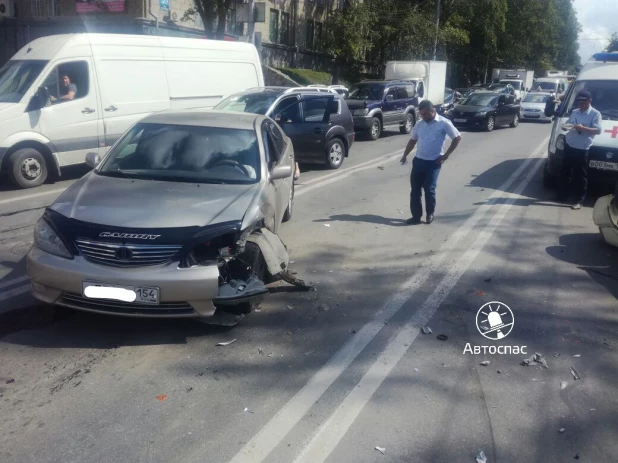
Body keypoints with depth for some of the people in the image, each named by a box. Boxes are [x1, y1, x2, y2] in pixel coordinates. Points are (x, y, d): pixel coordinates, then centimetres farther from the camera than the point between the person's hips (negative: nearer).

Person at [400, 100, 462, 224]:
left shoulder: (444, 123, -9)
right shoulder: (419, 124, 7)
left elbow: (457, 137, -5)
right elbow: (413, 140, 18)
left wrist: (446, 155, -7)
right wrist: (405, 155, 9)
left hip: (433, 162, -5)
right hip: (418, 160, 5)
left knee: (429, 189, -5)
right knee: (415, 189, 3)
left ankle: (430, 214, 17)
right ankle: (416, 216, 11)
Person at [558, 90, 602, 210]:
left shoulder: (595, 114, -3)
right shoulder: (574, 112, 14)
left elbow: (598, 130, -11)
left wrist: (583, 128, -25)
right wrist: (566, 126, -5)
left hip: (582, 149, -5)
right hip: (569, 146, 6)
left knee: (580, 175, -1)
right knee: (564, 172, 13)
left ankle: (579, 200, 4)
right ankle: (563, 194, 26)